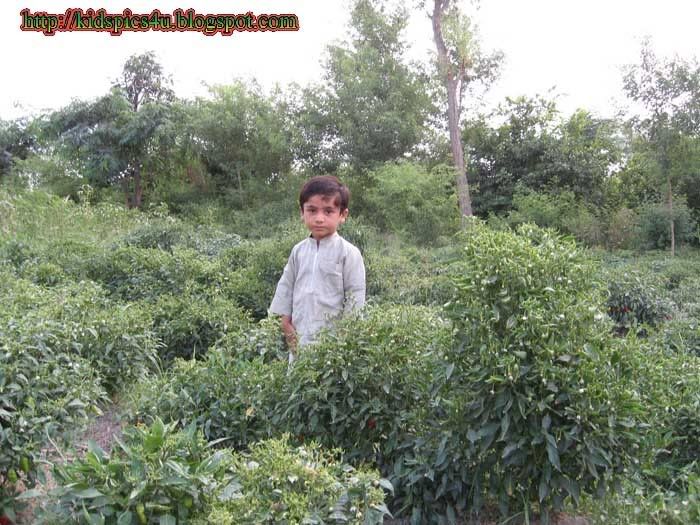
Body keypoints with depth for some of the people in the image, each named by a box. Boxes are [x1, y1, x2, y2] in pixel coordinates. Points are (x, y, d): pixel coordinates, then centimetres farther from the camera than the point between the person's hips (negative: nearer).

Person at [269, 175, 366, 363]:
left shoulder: (348, 253, -8)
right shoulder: (298, 251, 7)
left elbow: (355, 296, -6)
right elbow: (286, 287, 14)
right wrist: (285, 321, 9)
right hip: (300, 341, 5)